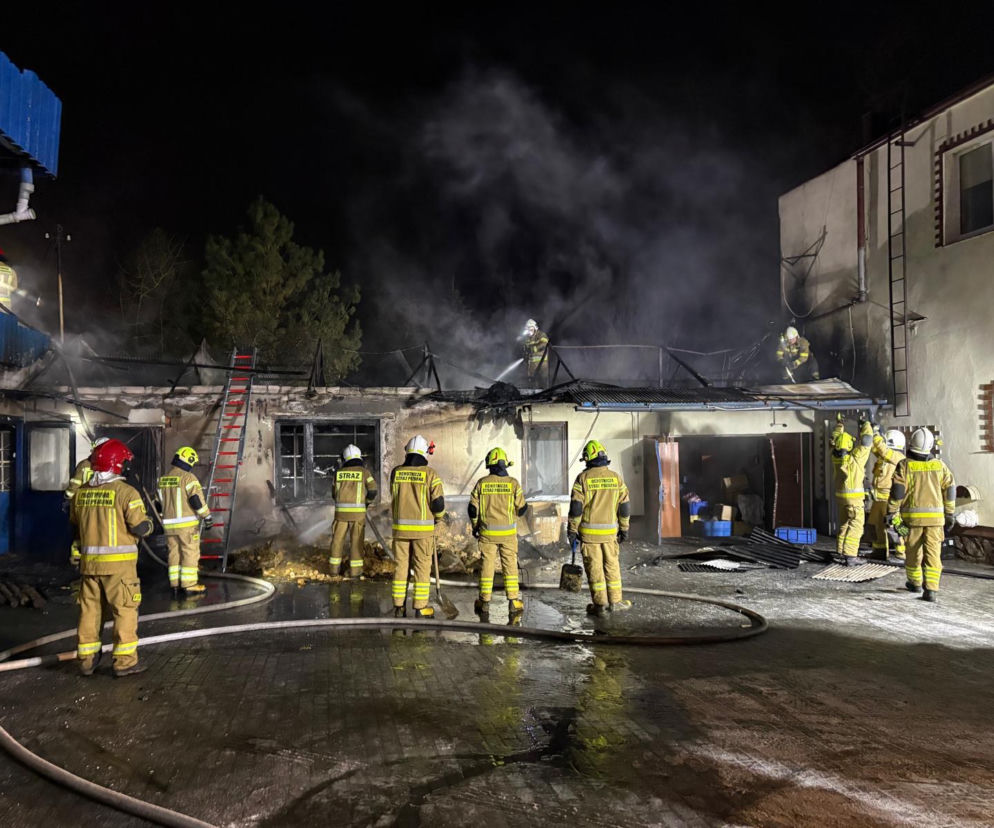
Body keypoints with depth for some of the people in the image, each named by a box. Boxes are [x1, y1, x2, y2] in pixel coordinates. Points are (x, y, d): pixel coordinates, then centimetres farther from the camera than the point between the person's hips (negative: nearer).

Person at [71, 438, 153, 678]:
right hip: (118, 563, -5)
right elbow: (141, 527, -15)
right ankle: (125, 661, 5)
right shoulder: (126, 492, -14)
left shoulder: (81, 492, 5)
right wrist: (148, 524, 7)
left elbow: (74, 522, 18)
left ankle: (87, 659, 23)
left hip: (89, 561, 6)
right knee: (124, 610, 3)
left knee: (89, 608, 15)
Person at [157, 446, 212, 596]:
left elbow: (160, 503, 18)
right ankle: (189, 585, 1)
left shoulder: (163, 478, 11)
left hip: (169, 523, 7)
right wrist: (207, 516, -12)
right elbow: (197, 499, -18)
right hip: (187, 524, -7)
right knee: (190, 553, 0)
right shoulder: (188, 477, -13)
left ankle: (175, 584, 15)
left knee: (174, 553, 12)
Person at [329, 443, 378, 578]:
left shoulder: (339, 473, 8)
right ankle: (354, 570, 5)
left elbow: (335, 494, 15)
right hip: (357, 511, -3)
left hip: (341, 510, 3)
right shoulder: (364, 472, -2)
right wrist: (367, 502, 13)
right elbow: (373, 491, -6)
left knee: (338, 539, 13)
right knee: (356, 540, 4)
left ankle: (334, 567, 18)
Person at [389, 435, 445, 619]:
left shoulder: (396, 472, 2)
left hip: (400, 526, 3)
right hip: (423, 527, -3)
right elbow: (438, 502, -11)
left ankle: (399, 606, 15)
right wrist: (439, 517, 10)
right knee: (422, 567, 5)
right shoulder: (430, 473, -9)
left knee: (401, 565, 11)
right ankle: (420, 608, 7)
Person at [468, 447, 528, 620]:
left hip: (487, 533, 1)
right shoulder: (513, 483, -7)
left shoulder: (481, 483, -4)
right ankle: (513, 603, 6)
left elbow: (473, 508, -2)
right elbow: (522, 509, -2)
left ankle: (484, 604, 12)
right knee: (510, 567, 6)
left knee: (487, 566, 8)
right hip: (508, 533, -1)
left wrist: (475, 526, 14)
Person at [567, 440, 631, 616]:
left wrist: (572, 530, -2)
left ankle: (599, 603, 7)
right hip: (610, 531, 3)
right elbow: (624, 507, 4)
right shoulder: (616, 477, 2)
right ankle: (615, 601, 18)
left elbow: (576, 507, -10)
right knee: (612, 565, 14)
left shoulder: (583, 478, -8)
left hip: (589, 532, -3)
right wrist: (624, 528, 14)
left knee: (594, 567, 3)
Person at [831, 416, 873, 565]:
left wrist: (839, 424, 29)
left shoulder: (836, 457, 1)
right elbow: (866, 441, -9)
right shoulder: (855, 457, -16)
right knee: (856, 526, -5)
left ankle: (842, 553, 20)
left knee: (844, 524, 16)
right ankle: (850, 556, -10)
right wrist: (866, 424, 7)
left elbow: (834, 441, 19)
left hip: (840, 495, 7)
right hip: (854, 496, -7)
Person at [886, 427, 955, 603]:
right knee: (933, 553, 1)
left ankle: (915, 583, 28)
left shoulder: (904, 465, -4)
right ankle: (931, 589, -7)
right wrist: (949, 514, 15)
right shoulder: (939, 465, 4)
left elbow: (897, 492, -8)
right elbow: (950, 491, 6)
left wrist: (892, 514, -2)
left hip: (912, 515, -1)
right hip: (935, 516, 1)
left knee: (913, 551, 13)